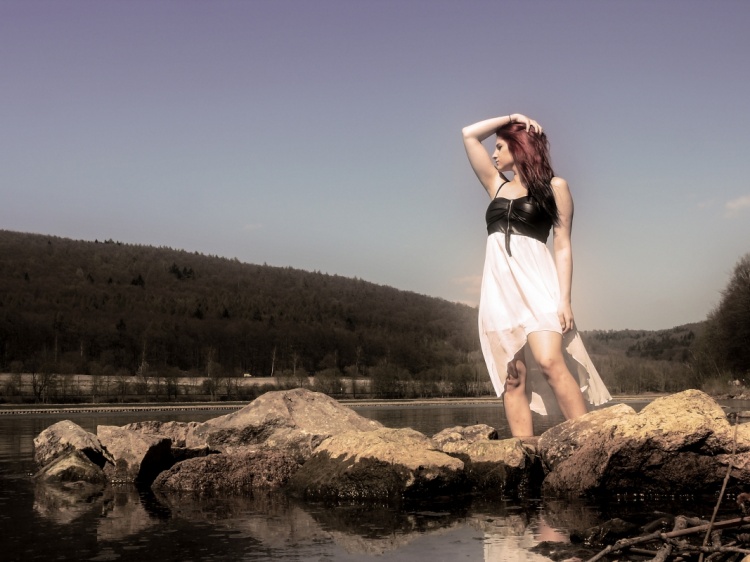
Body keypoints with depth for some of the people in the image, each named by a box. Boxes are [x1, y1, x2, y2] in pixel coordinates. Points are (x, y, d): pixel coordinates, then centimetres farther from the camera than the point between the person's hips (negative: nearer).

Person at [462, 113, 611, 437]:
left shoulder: (554, 187, 9)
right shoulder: (498, 185, 20)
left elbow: (563, 247, 1)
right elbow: (469, 135, 23)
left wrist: (564, 299, -9)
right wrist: (509, 117, 21)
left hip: (536, 281, -4)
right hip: (499, 285, 4)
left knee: (550, 362, -22)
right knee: (513, 377, -5)